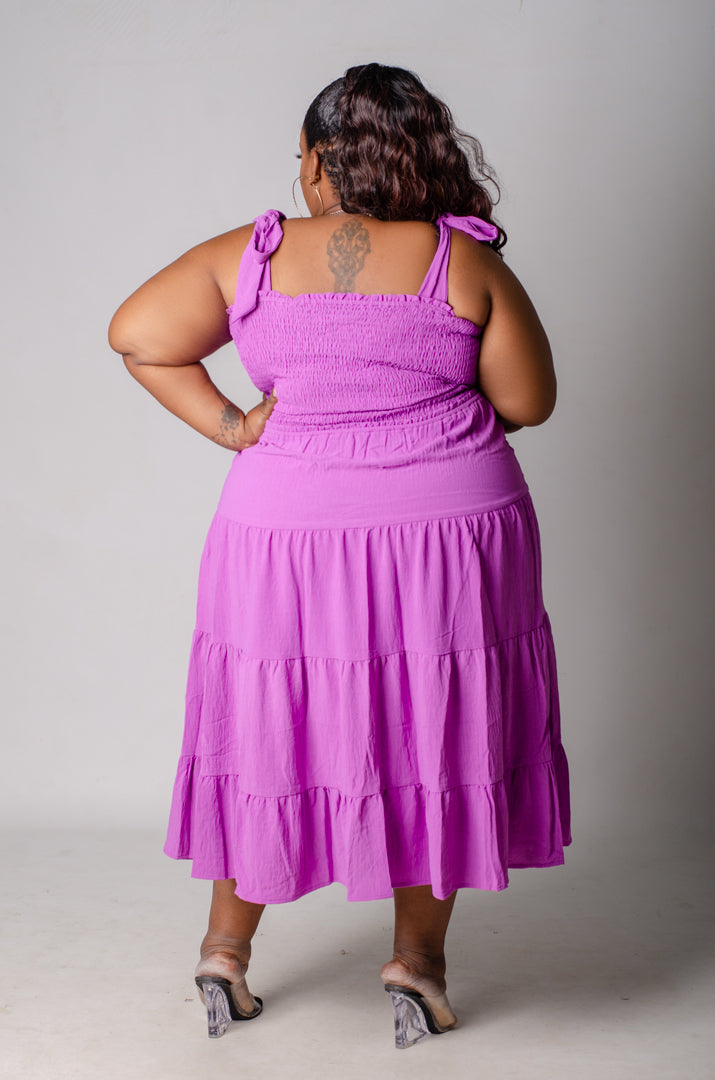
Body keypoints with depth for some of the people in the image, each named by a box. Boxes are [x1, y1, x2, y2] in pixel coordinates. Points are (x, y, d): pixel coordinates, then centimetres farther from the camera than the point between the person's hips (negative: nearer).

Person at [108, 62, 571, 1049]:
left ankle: (226, 948, 26)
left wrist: (226, 427, 1)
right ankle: (417, 957, 19)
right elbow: (530, 401, 0)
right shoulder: (465, 262, -5)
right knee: (436, 733, 13)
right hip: (448, 533, -1)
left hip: (289, 536, 2)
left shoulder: (251, 256, -2)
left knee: (273, 729, 15)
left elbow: (136, 335, 0)